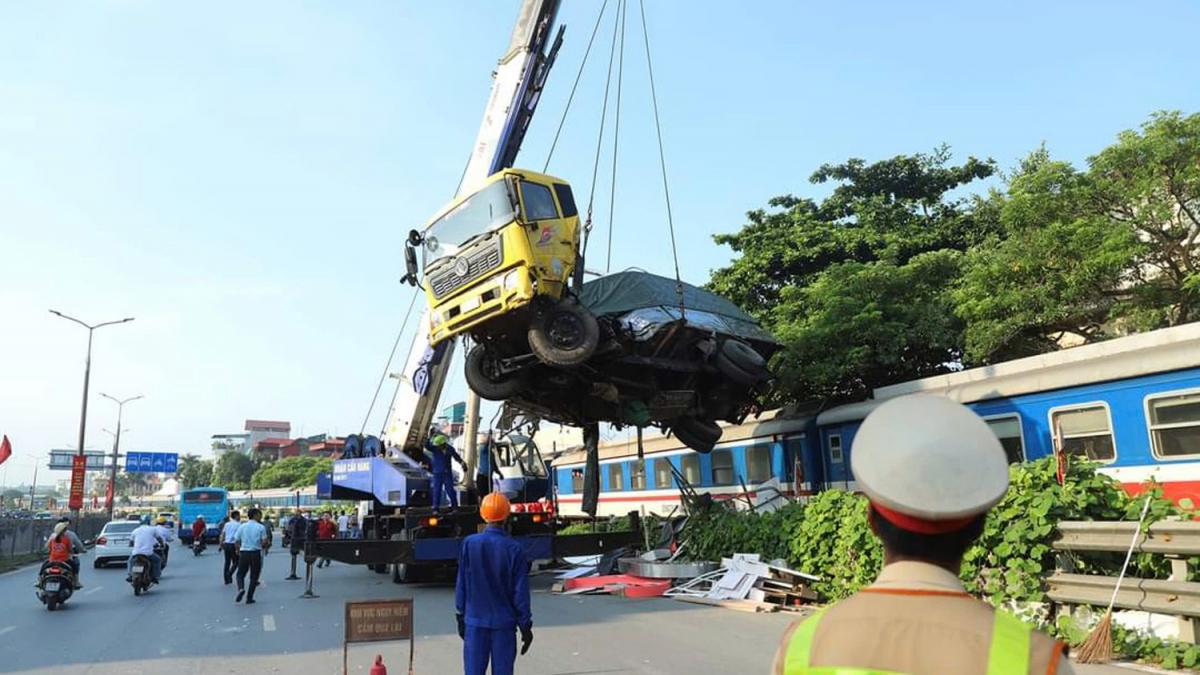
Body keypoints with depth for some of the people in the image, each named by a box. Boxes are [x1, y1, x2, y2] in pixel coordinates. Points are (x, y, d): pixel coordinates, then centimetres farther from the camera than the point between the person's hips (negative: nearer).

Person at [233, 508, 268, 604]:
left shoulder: (242, 526, 4)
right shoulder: (261, 527, -4)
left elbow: (236, 540, 6)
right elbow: (264, 541, -10)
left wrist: (238, 550, 22)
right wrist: (262, 545, 13)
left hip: (244, 552, 2)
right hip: (256, 553, -2)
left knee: (240, 573, 15)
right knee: (254, 575, 10)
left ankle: (241, 588, -14)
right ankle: (249, 598, 7)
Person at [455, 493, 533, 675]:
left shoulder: (469, 544, -7)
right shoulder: (514, 549, -11)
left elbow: (461, 585, 0)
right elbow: (521, 592, -6)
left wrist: (460, 616, 12)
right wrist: (525, 625, 4)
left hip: (475, 621, 1)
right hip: (504, 623, -1)